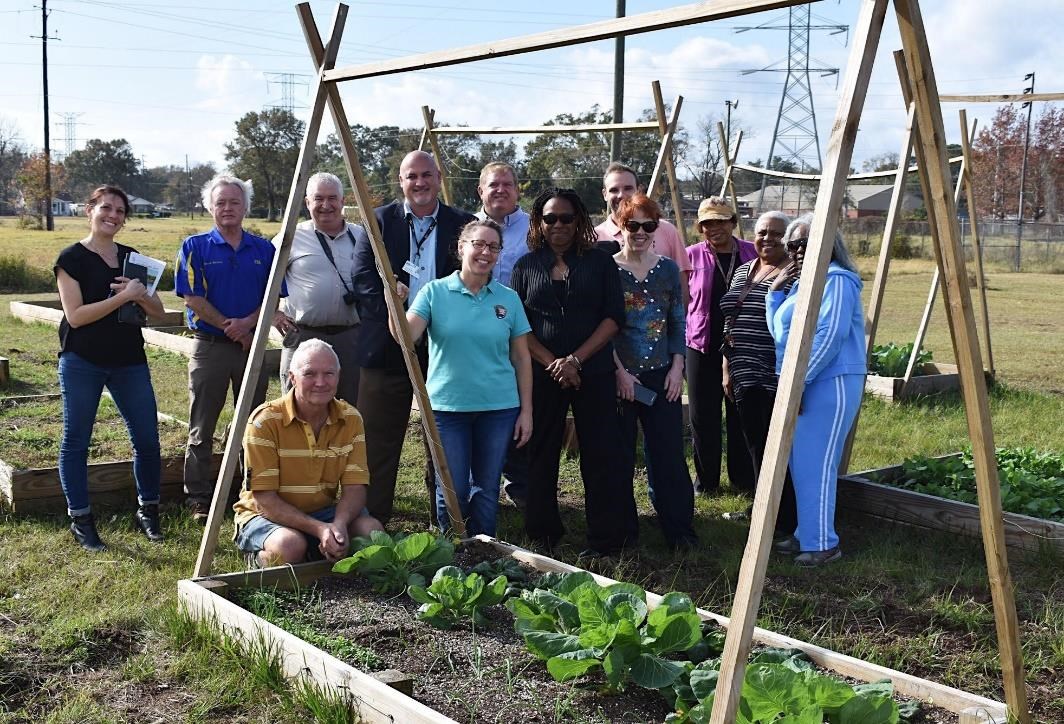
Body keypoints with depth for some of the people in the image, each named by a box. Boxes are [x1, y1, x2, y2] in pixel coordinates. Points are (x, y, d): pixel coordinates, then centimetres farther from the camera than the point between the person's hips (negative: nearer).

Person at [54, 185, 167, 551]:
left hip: (129, 360, 4)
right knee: (75, 441, 2)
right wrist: (123, 297, -18)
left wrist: (140, 294, -11)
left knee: (147, 439, 2)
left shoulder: (132, 258, 12)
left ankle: (148, 511, 18)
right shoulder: (72, 258, -3)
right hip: (82, 362, -4)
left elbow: (157, 311, 10)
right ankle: (80, 520, 13)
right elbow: (75, 315, -13)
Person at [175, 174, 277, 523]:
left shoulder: (264, 249, 8)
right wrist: (230, 328, -11)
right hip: (210, 346, -2)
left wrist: (248, 323, -15)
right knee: (201, 430, 2)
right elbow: (192, 299, -7)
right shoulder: (195, 247, 1)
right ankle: (200, 500, 10)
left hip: (253, 346, 2)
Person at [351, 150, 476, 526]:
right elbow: (362, 276, -4)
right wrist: (393, 314, -15)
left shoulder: (463, 223, 6)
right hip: (388, 344, 0)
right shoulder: (379, 220, 5)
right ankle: (372, 519, 14)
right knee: (378, 439, 4)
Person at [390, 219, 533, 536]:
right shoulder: (435, 291, -1)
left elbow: (521, 358, 6)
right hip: (447, 405, -1)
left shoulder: (508, 298, 4)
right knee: (453, 490, 3)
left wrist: (526, 411, 4)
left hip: (499, 407, 2)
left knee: (486, 488, 10)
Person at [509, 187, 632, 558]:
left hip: (594, 372, -1)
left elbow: (614, 317, -1)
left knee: (600, 454, -3)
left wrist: (576, 360, -12)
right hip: (541, 373, 2)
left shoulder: (600, 262, 5)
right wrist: (552, 363, -10)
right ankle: (542, 536, 17)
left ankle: (607, 538, 5)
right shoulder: (526, 266, 9)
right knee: (541, 454, 6)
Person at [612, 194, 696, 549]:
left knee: (669, 453, 3)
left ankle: (679, 529, 14)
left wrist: (677, 366, 0)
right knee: (619, 456, 5)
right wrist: (619, 370, -11)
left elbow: (678, 322, 10)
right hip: (619, 375, -2)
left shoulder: (668, 269, 7)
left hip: (661, 374, 2)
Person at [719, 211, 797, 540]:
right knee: (756, 449, 13)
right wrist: (727, 369, 18)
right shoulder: (743, 271, 15)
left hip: (779, 378, -7)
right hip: (746, 377, 7)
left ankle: (787, 525, 7)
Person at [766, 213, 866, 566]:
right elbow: (779, 332, 20)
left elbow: (830, 337, -19)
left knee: (815, 465, -7)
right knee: (801, 463, 13)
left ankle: (822, 544, 0)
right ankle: (806, 535, 23)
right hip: (801, 385, 10)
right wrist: (776, 290, 8)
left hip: (829, 383, -10)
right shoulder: (800, 282, 19)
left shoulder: (836, 280, -11)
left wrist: (799, 381, -19)